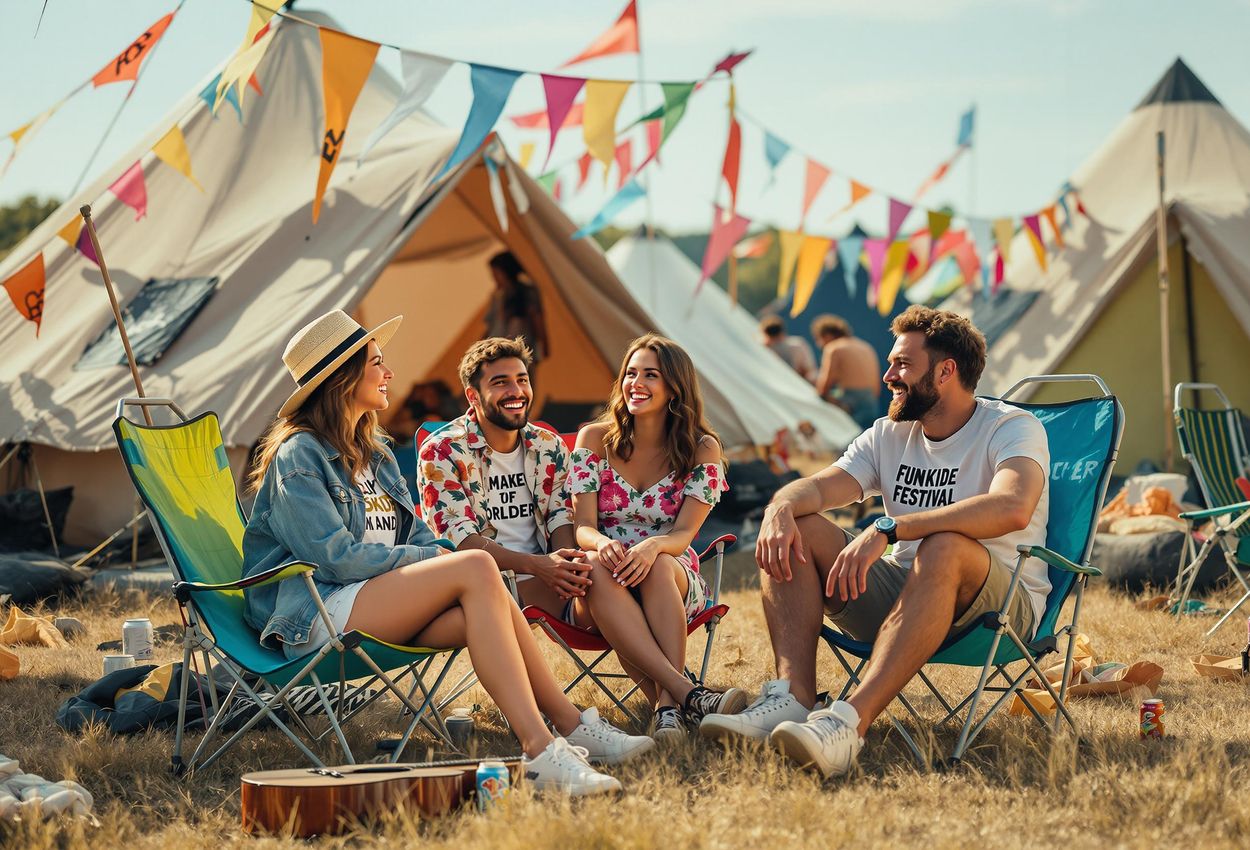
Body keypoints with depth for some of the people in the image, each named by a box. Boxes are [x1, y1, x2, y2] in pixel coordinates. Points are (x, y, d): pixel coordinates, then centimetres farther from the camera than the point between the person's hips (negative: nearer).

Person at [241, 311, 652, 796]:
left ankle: (571, 725, -23)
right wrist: (430, 558, -11)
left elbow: (416, 537, 19)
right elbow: (336, 556, -15)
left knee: (482, 609, -22)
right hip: (314, 619, -8)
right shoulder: (298, 456, -6)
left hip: (377, 604, 8)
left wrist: (441, 559, -4)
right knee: (476, 570, -26)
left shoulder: (374, 455, 22)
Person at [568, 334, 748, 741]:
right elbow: (582, 526, -5)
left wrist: (653, 546, -34)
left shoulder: (701, 448, 1)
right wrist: (602, 544, -31)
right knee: (598, 566, -37)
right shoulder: (595, 439, 4)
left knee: (658, 565, -37)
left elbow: (684, 533, -9)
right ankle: (687, 694, -51)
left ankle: (668, 706, -48)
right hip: (598, 596, 0)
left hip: (675, 579, 0)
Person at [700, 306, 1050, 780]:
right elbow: (818, 487, 0)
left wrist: (887, 528, -36)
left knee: (945, 547, -38)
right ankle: (793, 697, -28)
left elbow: (1013, 507, -30)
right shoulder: (890, 436, 13)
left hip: (1001, 607, -6)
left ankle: (851, 721, -50)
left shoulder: (1012, 428, -8)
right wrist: (781, 506, -27)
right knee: (795, 531, -9)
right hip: (902, 595, 6)